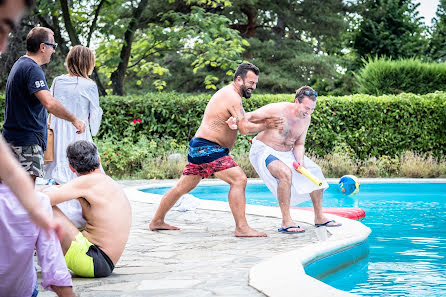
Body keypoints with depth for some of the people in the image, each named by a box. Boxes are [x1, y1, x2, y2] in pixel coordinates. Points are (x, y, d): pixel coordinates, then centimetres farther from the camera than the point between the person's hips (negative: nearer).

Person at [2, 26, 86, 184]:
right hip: (27, 140, -11)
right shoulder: (32, 69, -16)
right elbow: (49, 103, -29)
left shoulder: (20, 64, 17)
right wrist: (74, 119, -18)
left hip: (13, 136, 11)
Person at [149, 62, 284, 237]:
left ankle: (157, 222, 29)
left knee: (183, 187, 19)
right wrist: (265, 125, -5)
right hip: (208, 148, -11)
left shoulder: (227, 93, 19)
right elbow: (245, 129, -18)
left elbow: (243, 120, 20)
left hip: (199, 148, 11)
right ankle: (241, 228, -21)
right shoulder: (232, 97, -14)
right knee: (239, 179, -18)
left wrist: (266, 119, 7)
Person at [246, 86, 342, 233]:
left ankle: (319, 217, 17)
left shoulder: (306, 118, -2)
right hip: (264, 151, -8)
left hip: (287, 153, 8)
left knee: (315, 171, 5)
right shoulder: (277, 110, -24)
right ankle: (286, 222, -28)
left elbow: (299, 144, 4)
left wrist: (300, 161, -14)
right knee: (285, 173, -34)